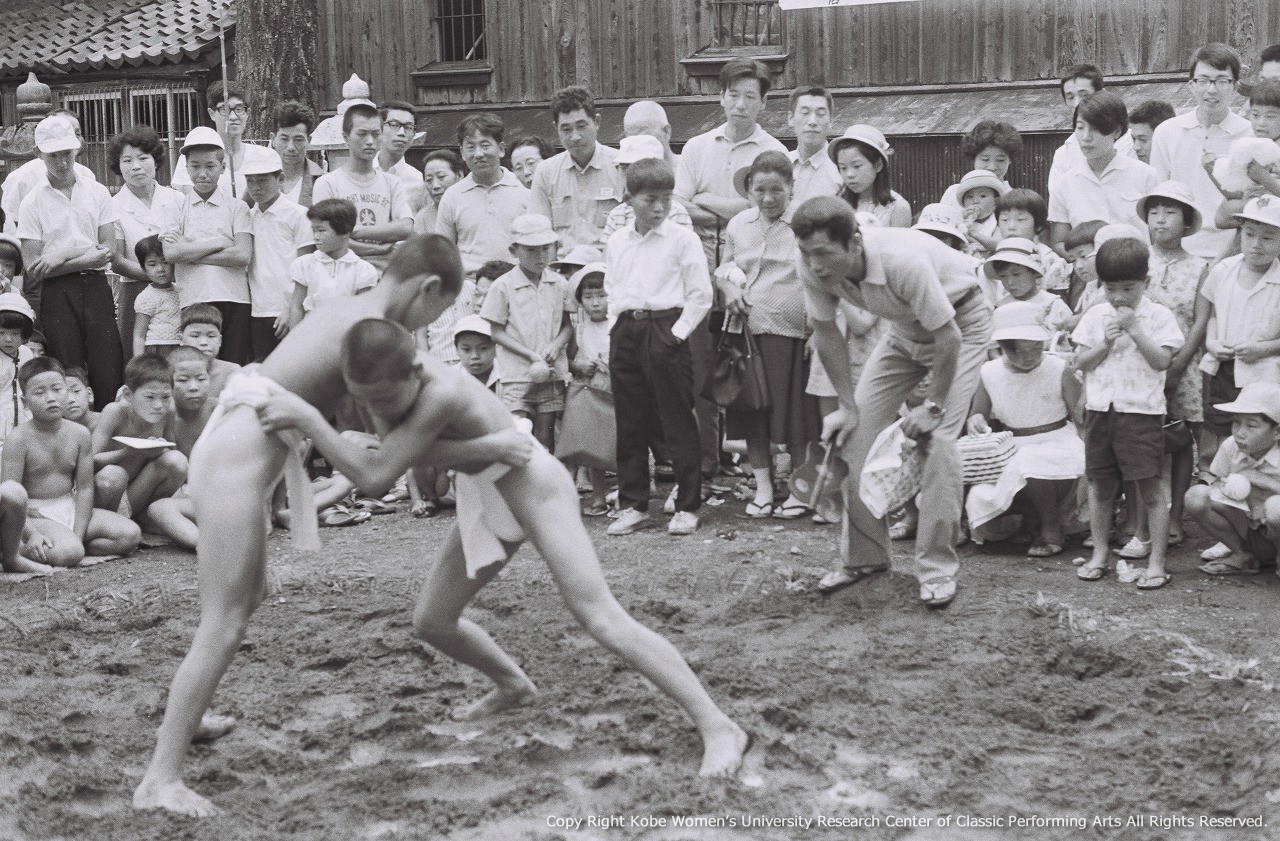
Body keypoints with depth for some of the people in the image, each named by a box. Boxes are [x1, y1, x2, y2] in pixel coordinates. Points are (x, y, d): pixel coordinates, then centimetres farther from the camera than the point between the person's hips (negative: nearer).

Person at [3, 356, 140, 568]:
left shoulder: (79, 434, -1)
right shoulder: (20, 439, -13)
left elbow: (85, 488, -1)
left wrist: (78, 535, -11)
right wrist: (31, 534, -27)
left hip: (71, 508, 6)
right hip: (36, 514, -6)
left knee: (131, 535, -11)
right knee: (69, 554, -33)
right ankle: (20, 548, -7)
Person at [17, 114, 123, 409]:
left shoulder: (97, 192, 8)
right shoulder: (32, 202, 1)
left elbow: (111, 249, 2)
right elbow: (32, 266, -6)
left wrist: (63, 256, -9)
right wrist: (89, 255, -11)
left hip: (96, 288, 1)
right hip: (57, 294, -1)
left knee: (109, 373, -5)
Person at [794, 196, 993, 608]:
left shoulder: (902, 260, -41)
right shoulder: (814, 267, -24)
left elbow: (948, 339, -31)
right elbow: (826, 333, -7)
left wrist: (933, 407, -21)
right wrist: (848, 407, -7)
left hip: (960, 320, -6)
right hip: (904, 328, 6)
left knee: (937, 438, -18)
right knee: (858, 431, -2)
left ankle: (938, 568, -7)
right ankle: (862, 557, 11)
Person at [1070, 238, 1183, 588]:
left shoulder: (1158, 316, -1)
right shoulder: (1096, 316, 8)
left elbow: (1162, 361, -11)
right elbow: (1081, 362, 6)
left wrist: (1135, 330, -16)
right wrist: (1105, 344, -10)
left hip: (1142, 411, -4)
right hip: (1100, 408, 4)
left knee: (1151, 486, -4)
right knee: (1100, 484, 10)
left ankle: (1156, 562, 2)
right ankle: (1099, 555, 23)